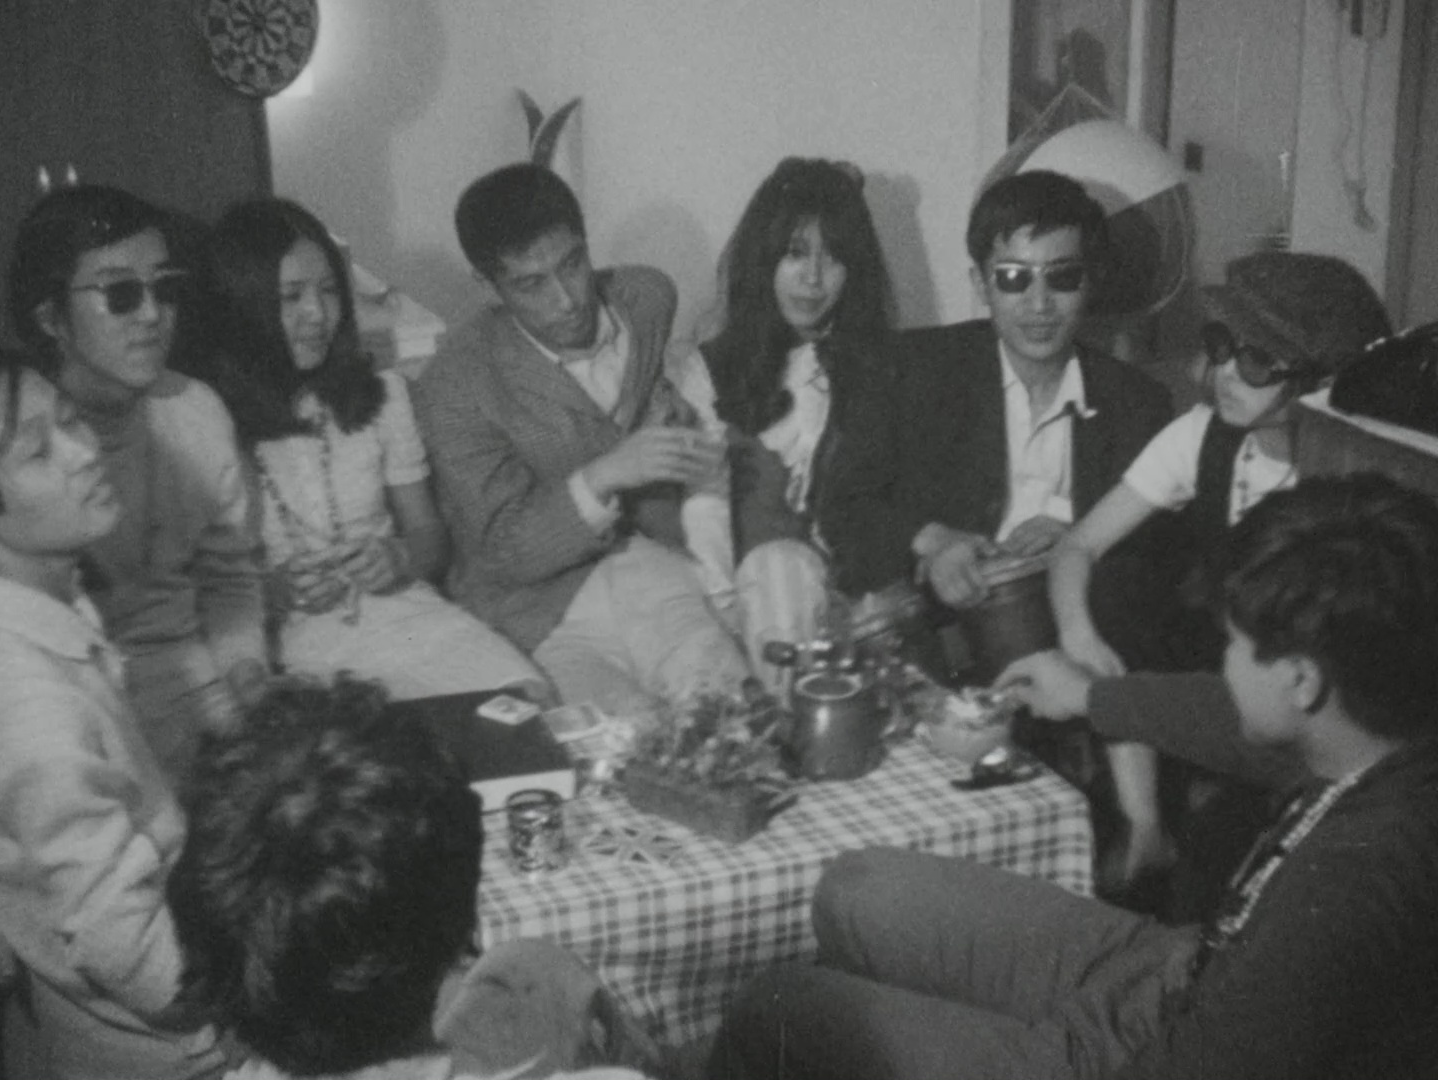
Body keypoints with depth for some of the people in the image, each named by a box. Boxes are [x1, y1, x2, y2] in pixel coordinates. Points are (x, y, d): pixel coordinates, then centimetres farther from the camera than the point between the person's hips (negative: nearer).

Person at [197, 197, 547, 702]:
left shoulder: (380, 394, 14)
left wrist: (400, 558, -4)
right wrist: (270, 591, -15)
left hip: (396, 607, 4)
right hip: (286, 642, -4)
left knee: (526, 699, -23)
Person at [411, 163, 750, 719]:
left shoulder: (648, 298, 4)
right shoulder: (453, 387, -13)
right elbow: (505, 551, -15)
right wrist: (602, 477, -29)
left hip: (652, 564, 4)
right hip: (540, 606, -4)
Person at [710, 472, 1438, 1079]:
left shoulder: (1348, 885, -40)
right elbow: (1245, 727, 10)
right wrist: (1091, 695, 26)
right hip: (1185, 984, 8)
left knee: (774, 1016, 2)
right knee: (859, 893, 15)